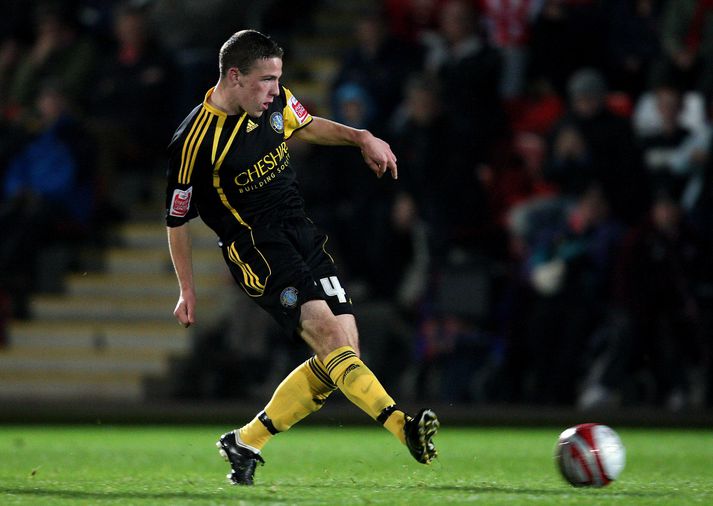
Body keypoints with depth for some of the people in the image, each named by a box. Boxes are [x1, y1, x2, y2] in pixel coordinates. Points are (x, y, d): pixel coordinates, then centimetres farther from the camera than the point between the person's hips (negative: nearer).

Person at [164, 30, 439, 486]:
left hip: (301, 232, 8)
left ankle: (245, 443, 9)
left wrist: (362, 138, 11)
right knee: (323, 326, -27)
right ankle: (403, 426, -44)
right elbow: (178, 220, -3)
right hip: (253, 243, -8)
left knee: (346, 350, -1)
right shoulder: (194, 142, -15)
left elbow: (307, 126, 26)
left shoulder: (276, 101, 3)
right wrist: (188, 291, 3)